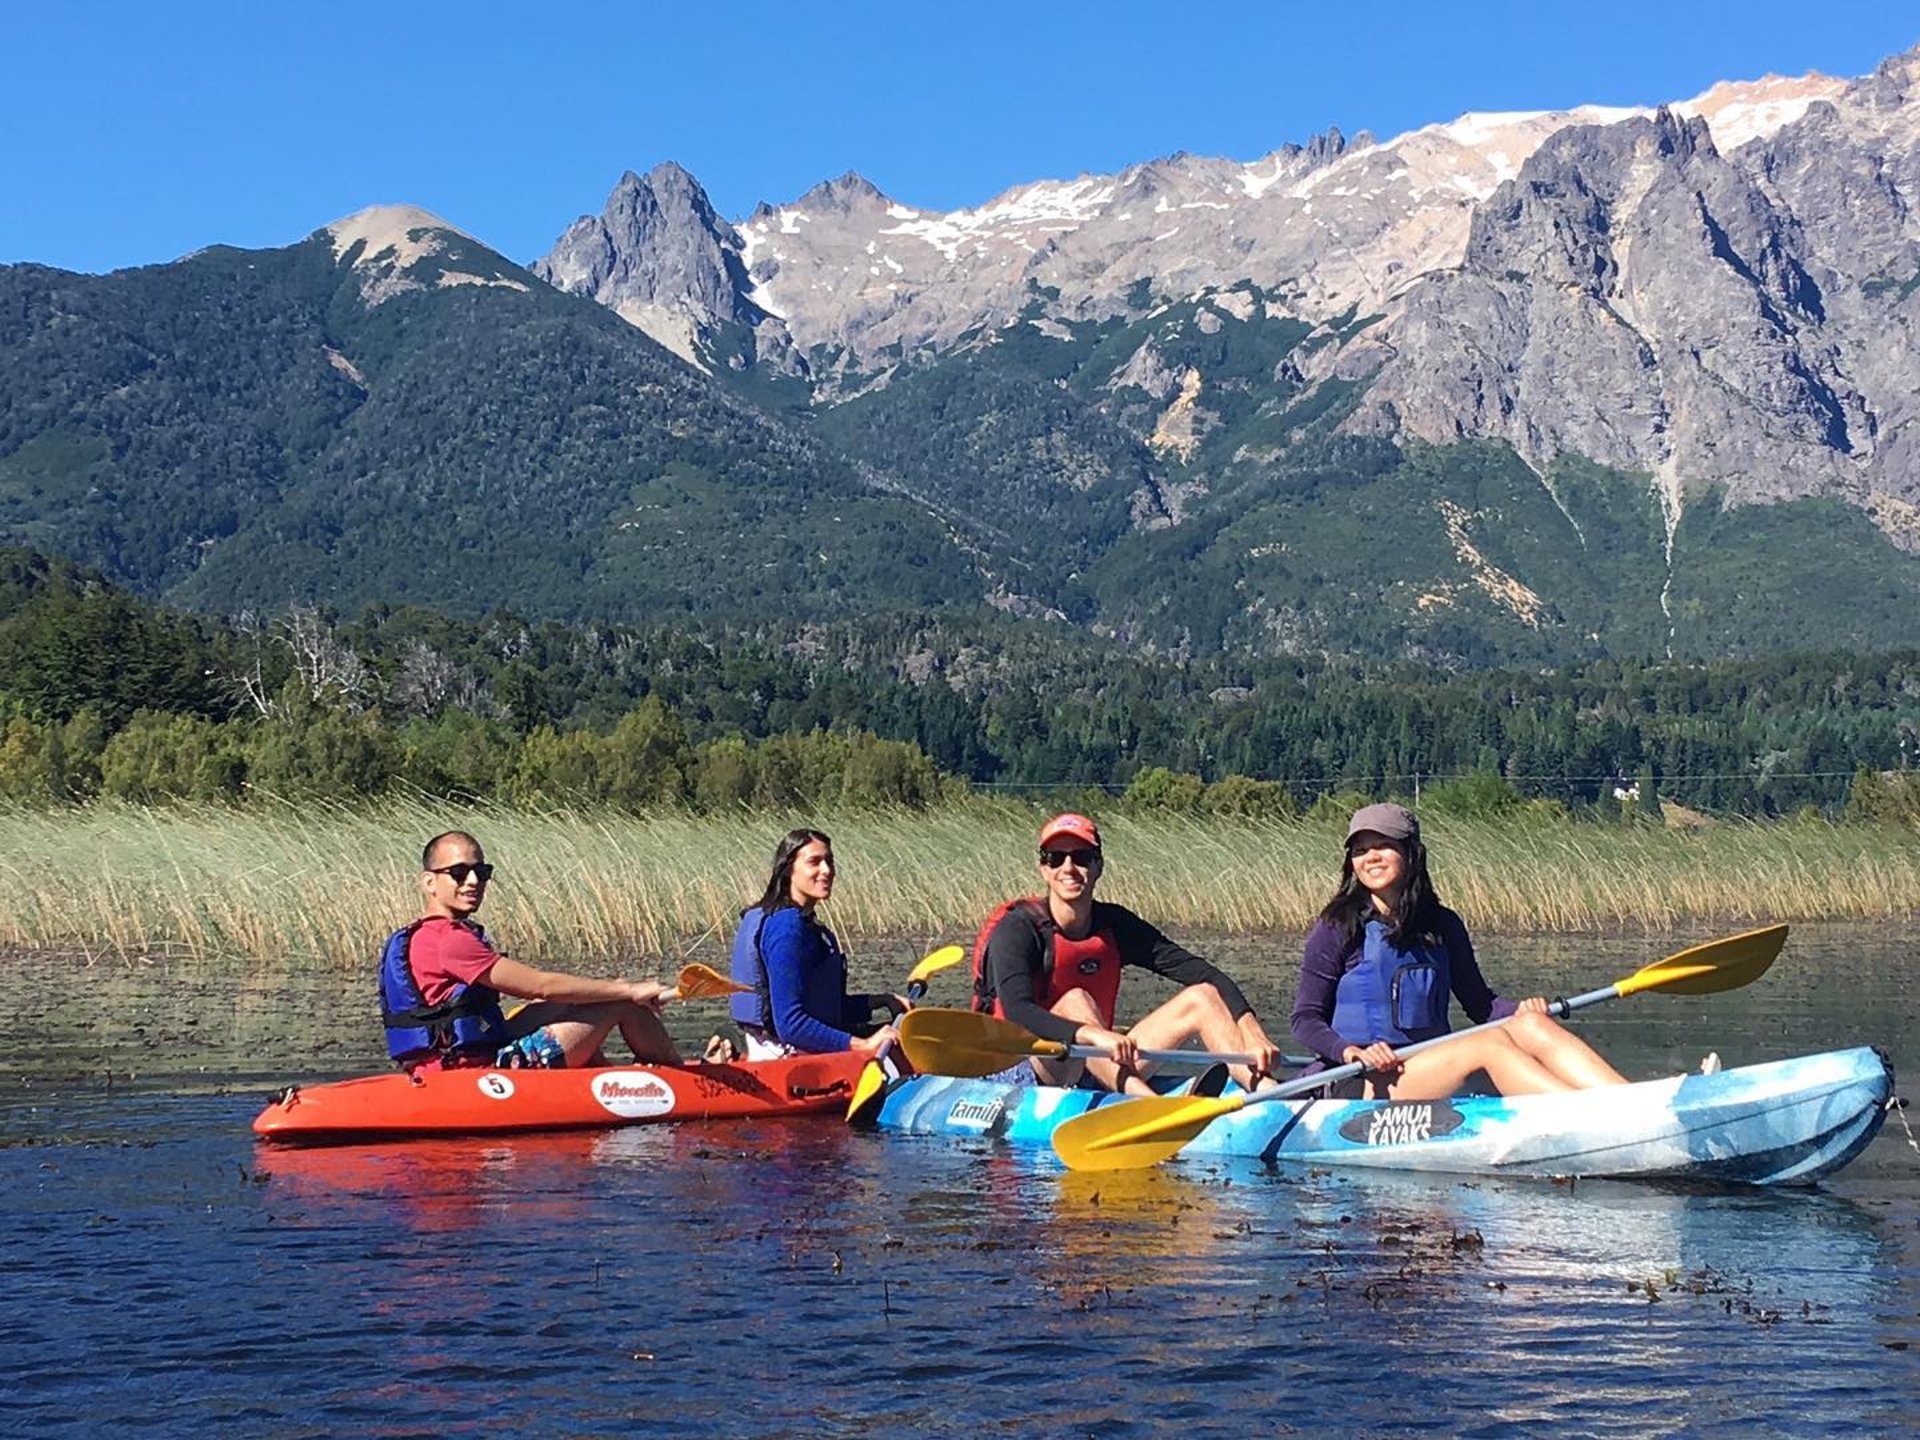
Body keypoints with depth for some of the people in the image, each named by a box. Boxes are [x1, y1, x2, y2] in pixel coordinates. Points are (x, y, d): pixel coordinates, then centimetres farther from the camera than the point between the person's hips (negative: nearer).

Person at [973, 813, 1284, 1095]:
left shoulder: (1114, 925, 5)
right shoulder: (1017, 929, -11)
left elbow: (1201, 973, -2)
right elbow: (1017, 1013, -30)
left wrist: (1251, 1033, -19)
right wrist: (1093, 1035, -46)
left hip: (1101, 1072, 6)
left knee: (1201, 997, -7)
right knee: (1075, 1002, -33)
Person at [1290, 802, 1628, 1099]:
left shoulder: (1442, 925, 14)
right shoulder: (1337, 929, -1)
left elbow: (1478, 1000, 16)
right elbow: (1306, 1019, -3)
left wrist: (1519, 1011, -5)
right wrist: (1350, 1051, -21)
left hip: (1434, 1074, 5)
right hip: (1361, 1086, -5)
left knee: (1531, 1026, -19)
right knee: (1491, 1043, -28)